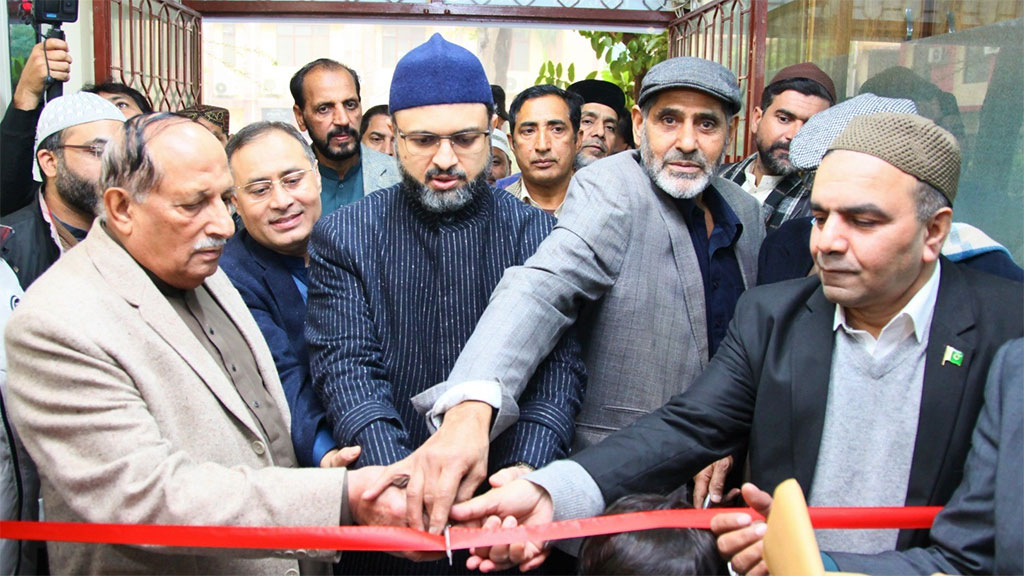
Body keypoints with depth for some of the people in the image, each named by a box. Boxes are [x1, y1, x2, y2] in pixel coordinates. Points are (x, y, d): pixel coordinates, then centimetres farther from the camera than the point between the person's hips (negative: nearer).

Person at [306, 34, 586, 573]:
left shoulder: (537, 234, -3)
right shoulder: (343, 237, -4)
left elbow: (557, 365, -10)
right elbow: (346, 366, -13)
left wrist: (527, 468, -28)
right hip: (387, 511, 0)